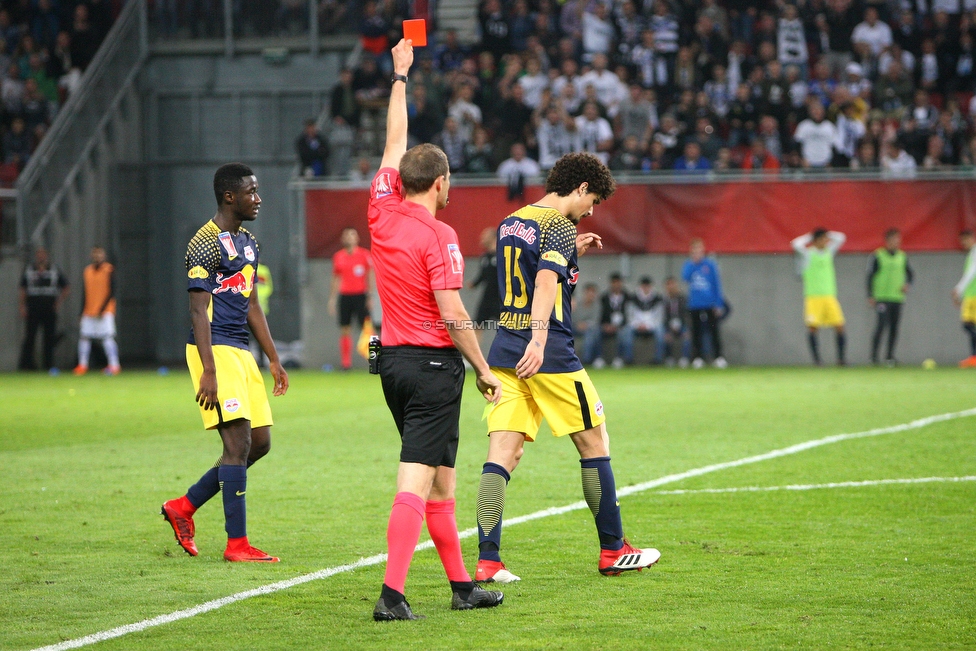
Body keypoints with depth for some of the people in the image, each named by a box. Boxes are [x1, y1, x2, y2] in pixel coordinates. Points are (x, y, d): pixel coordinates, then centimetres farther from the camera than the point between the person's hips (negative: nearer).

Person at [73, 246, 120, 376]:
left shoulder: (109, 270, -4)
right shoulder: (88, 270, 13)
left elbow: (111, 291, -8)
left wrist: (102, 309, -14)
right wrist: (82, 310, 13)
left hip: (105, 311, -5)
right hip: (89, 311, 5)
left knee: (107, 337, -11)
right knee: (84, 337, 2)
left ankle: (114, 365, -10)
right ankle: (82, 365, 11)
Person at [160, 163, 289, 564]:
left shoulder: (248, 244, 17)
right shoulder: (206, 244, -11)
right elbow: (198, 310, -16)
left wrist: (273, 359, 22)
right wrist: (209, 372, -22)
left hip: (241, 351, 9)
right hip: (215, 350, -9)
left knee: (260, 442, 7)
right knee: (239, 441, -12)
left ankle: (184, 507, 18)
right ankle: (237, 544, -9)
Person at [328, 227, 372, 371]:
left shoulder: (364, 255, 0)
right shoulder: (338, 257, 8)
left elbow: (370, 278, 0)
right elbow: (335, 280, 15)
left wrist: (370, 298, -6)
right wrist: (332, 299, 11)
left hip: (361, 296, -3)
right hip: (345, 296, 3)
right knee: (345, 330, 2)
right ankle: (346, 362, 6)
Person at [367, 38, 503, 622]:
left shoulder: (383, 213, 4)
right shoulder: (437, 236, -15)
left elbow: (395, 144, 19)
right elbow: (453, 316, -19)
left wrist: (401, 77, 29)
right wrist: (484, 370, -9)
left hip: (393, 359, 8)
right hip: (433, 362, -8)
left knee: (440, 478, 16)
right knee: (416, 480, -12)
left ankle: (463, 587, 22)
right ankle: (392, 594, -20)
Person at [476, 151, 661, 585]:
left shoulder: (509, 224, 16)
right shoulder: (559, 227, -9)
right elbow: (546, 282, -24)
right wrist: (539, 339, -34)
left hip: (505, 351, 7)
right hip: (549, 354, -7)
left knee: (502, 453, -1)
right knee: (594, 443, 8)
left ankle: (487, 561, -13)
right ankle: (613, 550, 16)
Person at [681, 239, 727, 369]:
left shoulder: (710, 264, 1)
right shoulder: (689, 264, 6)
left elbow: (717, 284, 1)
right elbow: (685, 277, -12)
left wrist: (719, 304, -2)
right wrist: (692, 262, -15)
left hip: (710, 304, -2)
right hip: (694, 304, 2)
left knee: (714, 331, -5)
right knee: (696, 332, 5)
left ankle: (719, 357, -3)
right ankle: (697, 358, 10)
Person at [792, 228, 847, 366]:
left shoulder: (829, 251, 12)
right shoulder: (808, 254, -2)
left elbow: (841, 238, 19)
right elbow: (796, 244, -19)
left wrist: (828, 234, 8)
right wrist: (810, 237, -5)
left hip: (830, 296, 4)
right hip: (813, 297, -4)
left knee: (840, 326, -4)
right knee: (813, 328, -8)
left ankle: (841, 357, 2)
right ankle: (816, 359, -3)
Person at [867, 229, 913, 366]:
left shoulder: (902, 257, 12)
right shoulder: (877, 256, -2)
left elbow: (910, 273, 20)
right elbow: (870, 276, -2)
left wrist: (907, 284, -1)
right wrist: (870, 296, -8)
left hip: (898, 297, 5)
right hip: (882, 297, -5)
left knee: (894, 327, 4)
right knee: (882, 324, -15)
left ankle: (890, 355, 12)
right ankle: (874, 354, -9)